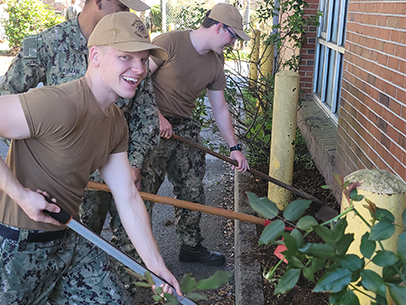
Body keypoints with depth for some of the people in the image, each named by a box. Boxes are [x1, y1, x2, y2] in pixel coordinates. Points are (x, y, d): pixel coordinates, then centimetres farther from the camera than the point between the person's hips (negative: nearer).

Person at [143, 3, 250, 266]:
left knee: (193, 192, 12)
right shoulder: (170, 42, -14)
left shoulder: (215, 67, 8)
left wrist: (235, 147, 15)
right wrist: (157, 116, -19)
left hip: (185, 129, 7)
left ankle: (191, 247, 28)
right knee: (143, 192, -4)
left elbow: (220, 109, 15)